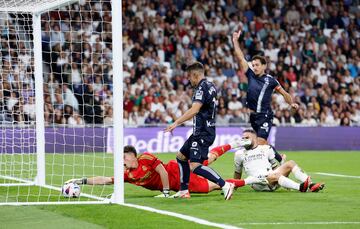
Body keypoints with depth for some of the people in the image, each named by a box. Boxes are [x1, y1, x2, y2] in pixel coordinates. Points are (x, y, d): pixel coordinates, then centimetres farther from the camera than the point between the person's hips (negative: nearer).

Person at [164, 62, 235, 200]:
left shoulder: (201, 88, -15)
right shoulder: (210, 86, 15)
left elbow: (194, 110, -28)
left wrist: (176, 123, -29)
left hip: (202, 133, -10)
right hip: (207, 130, 10)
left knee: (195, 166, -19)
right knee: (181, 156, 20)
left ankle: (225, 185, -26)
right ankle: (184, 190, 24)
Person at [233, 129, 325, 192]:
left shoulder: (266, 148, 20)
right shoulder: (240, 154, 14)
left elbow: (275, 167, 22)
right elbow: (238, 172, 24)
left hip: (272, 177, 4)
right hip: (258, 182, -4)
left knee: (290, 164, -14)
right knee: (274, 176, -36)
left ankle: (310, 185, -30)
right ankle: (300, 187, -53)